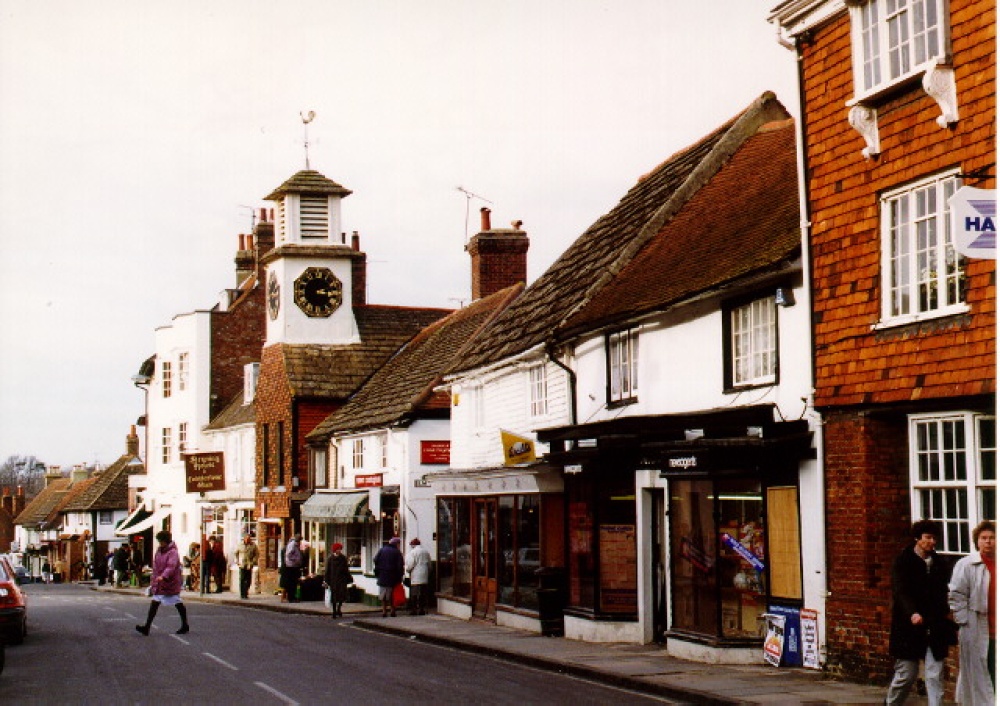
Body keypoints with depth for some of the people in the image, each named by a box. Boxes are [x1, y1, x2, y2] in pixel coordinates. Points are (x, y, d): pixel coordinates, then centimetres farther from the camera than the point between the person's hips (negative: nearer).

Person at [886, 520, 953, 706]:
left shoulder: (941, 563, 11)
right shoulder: (903, 561, -4)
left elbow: (945, 593, 15)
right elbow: (900, 591, -15)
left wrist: (944, 617, 5)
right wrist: (912, 613, -31)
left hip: (935, 628, 4)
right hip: (909, 627, -3)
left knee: (935, 675, -2)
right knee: (906, 675, 6)